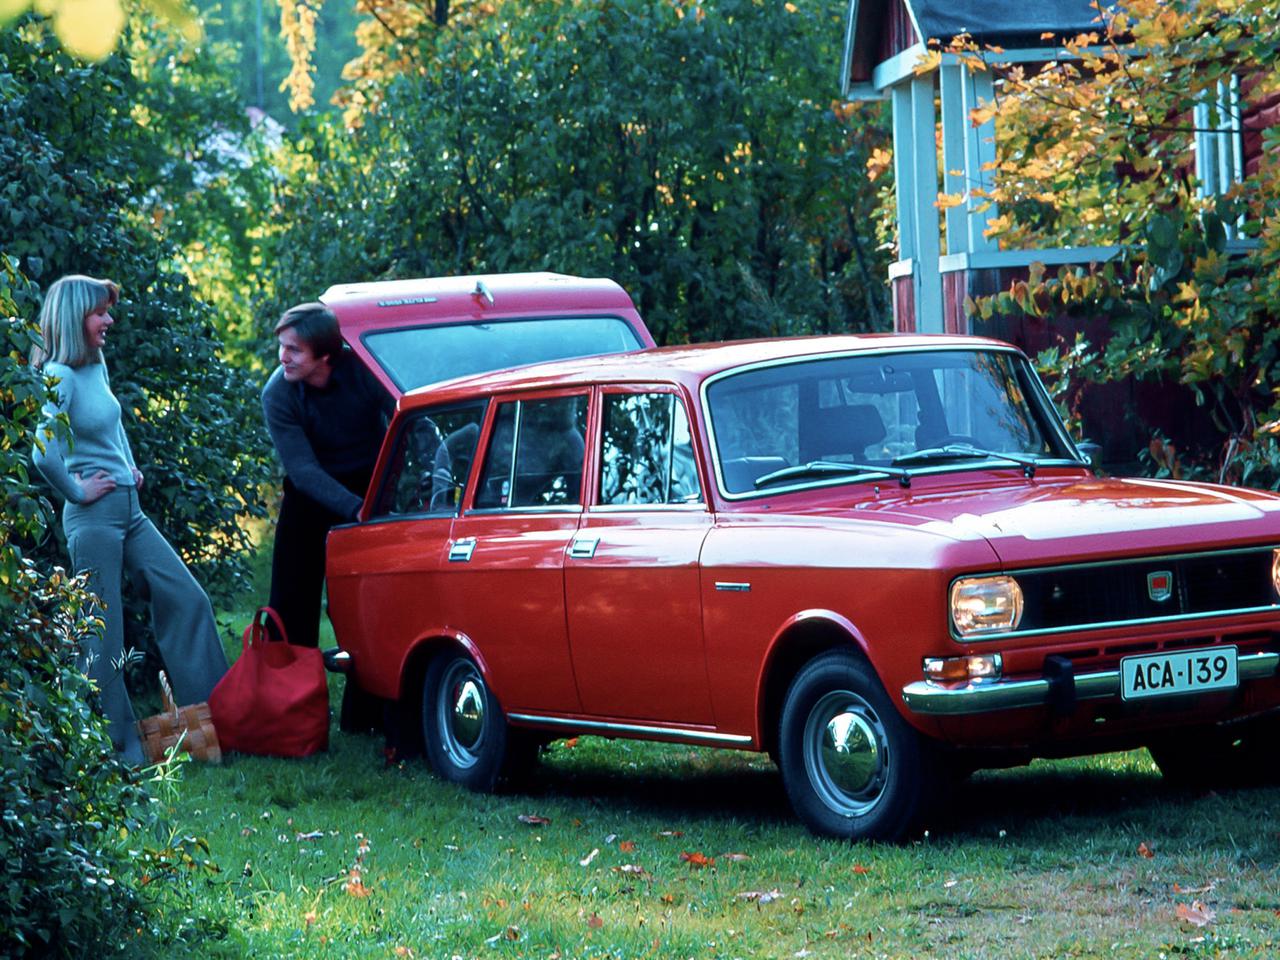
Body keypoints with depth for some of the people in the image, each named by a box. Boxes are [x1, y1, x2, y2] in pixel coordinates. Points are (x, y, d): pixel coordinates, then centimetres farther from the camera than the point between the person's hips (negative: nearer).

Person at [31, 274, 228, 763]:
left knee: (187, 600, 7)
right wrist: (77, 492, -16)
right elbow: (43, 455, -30)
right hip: (93, 517, -9)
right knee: (103, 633, -1)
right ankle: (119, 746, 6)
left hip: (129, 509, 9)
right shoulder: (59, 378, -18)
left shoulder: (96, 366, 9)